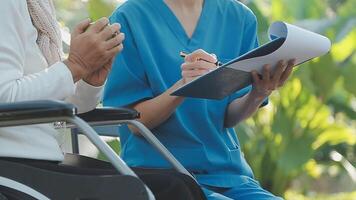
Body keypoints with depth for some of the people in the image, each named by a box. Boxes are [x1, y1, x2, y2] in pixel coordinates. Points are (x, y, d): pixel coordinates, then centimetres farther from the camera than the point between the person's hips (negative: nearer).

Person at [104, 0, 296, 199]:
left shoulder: (241, 17, 8)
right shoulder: (130, 18, -3)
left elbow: (229, 118, 4)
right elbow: (136, 121, -5)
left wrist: (258, 94, -16)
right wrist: (182, 86, -22)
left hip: (227, 171, 4)